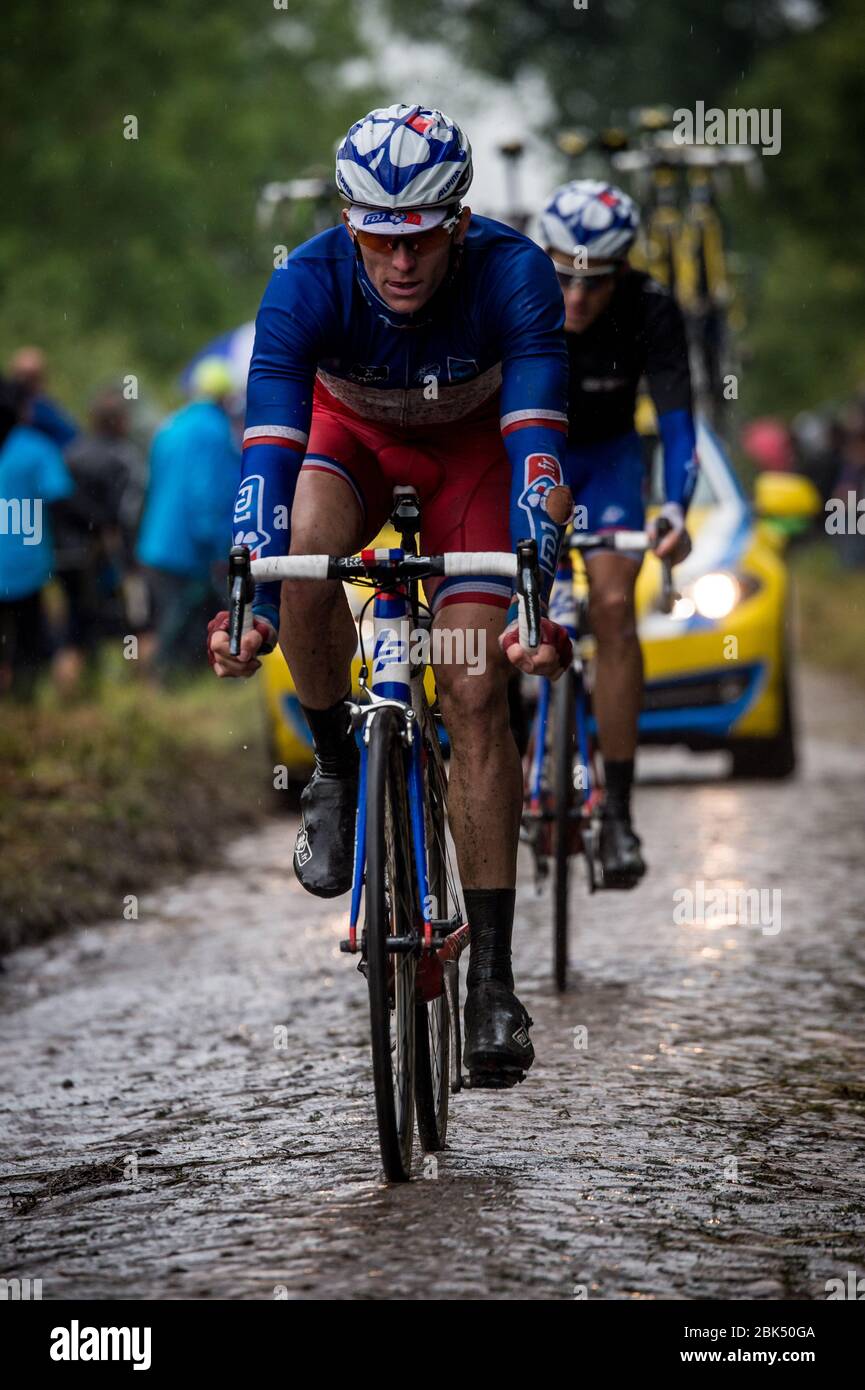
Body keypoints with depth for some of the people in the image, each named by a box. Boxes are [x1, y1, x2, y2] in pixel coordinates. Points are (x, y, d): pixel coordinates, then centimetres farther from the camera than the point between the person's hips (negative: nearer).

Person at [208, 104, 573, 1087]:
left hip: (471, 447, -1)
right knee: (305, 554, -34)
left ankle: (491, 977, -8)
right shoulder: (306, 284, -32)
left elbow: (536, 444, -38)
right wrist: (249, 606, -50)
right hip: (352, 435, 1)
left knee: (476, 699, -12)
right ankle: (336, 769, -8)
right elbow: (270, 448, -38)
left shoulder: (513, 274, -33)